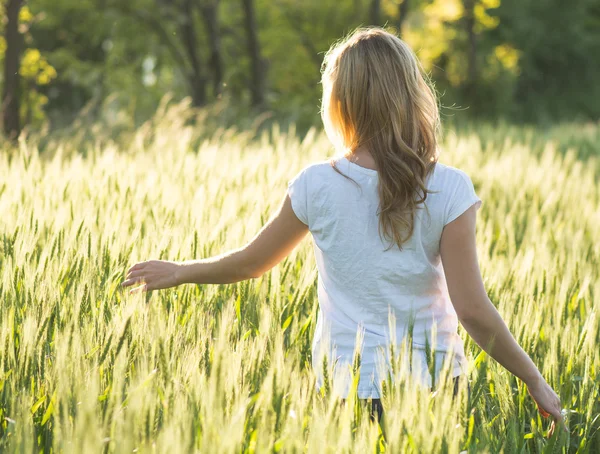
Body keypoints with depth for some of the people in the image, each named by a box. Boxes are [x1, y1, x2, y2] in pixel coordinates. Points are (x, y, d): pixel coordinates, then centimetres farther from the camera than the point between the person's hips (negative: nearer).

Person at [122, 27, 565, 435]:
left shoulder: (316, 186, -4)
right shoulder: (449, 189, -7)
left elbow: (250, 263, 10)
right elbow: (473, 310, -9)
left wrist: (177, 272, 29)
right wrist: (535, 380, 2)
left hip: (344, 386, 1)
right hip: (431, 384, 0)